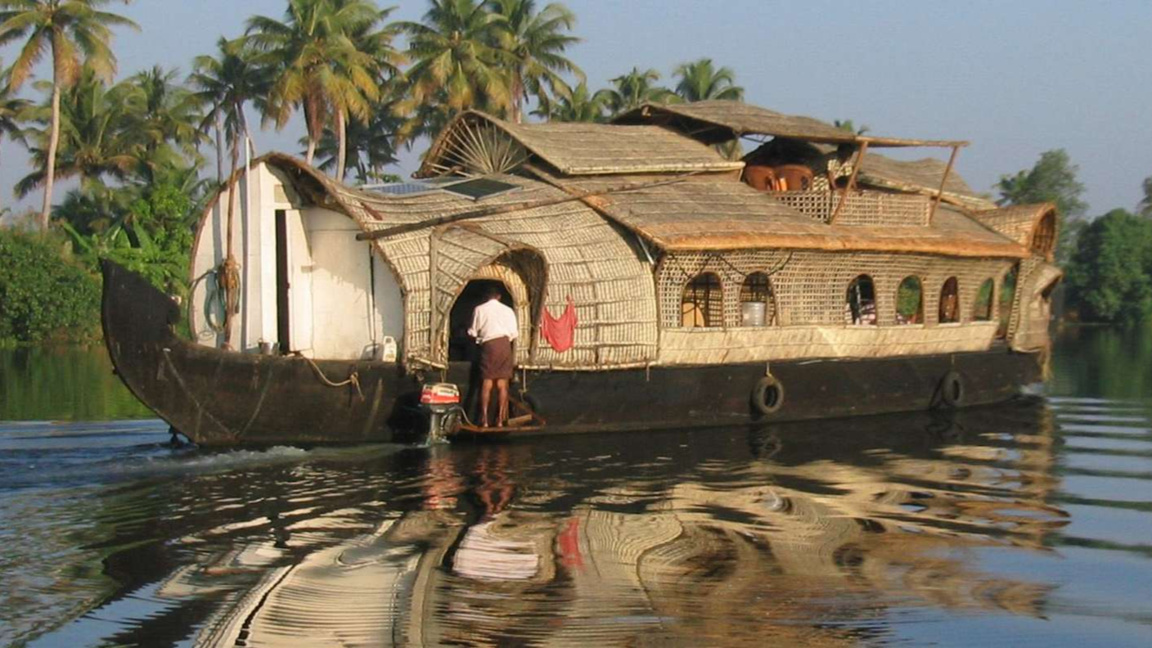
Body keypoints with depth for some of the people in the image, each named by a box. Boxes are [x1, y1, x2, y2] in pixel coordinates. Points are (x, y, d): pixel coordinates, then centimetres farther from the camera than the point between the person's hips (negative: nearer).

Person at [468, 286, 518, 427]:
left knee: (487, 383, -1)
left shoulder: (479, 310, 7)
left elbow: (473, 332, 7)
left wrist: (479, 337, 29)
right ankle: (500, 418, -1)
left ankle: (484, 419, -8)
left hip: (488, 344, -1)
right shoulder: (508, 310, 12)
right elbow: (514, 333, 8)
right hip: (504, 344, 1)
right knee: (502, 384, 3)